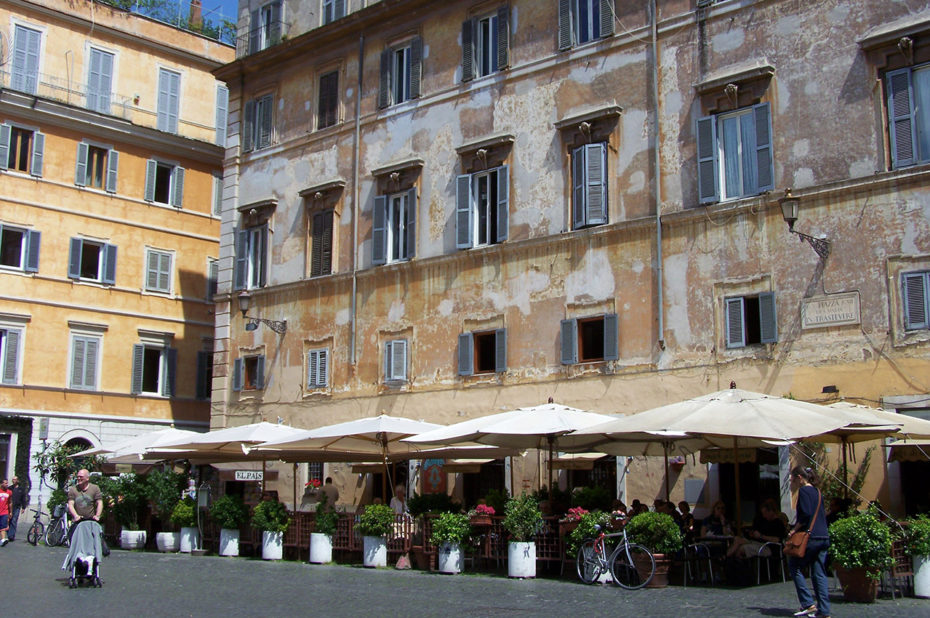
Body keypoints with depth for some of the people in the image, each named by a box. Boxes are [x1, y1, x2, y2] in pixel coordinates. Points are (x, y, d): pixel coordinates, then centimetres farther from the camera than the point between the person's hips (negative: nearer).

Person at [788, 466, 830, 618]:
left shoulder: (804, 491, -9)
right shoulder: (818, 492, 17)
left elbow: (805, 514, -18)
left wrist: (794, 529, -10)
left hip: (810, 537, -8)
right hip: (823, 537, 8)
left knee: (794, 566, 5)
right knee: (819, 573, 8)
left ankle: (808, 604, -1)